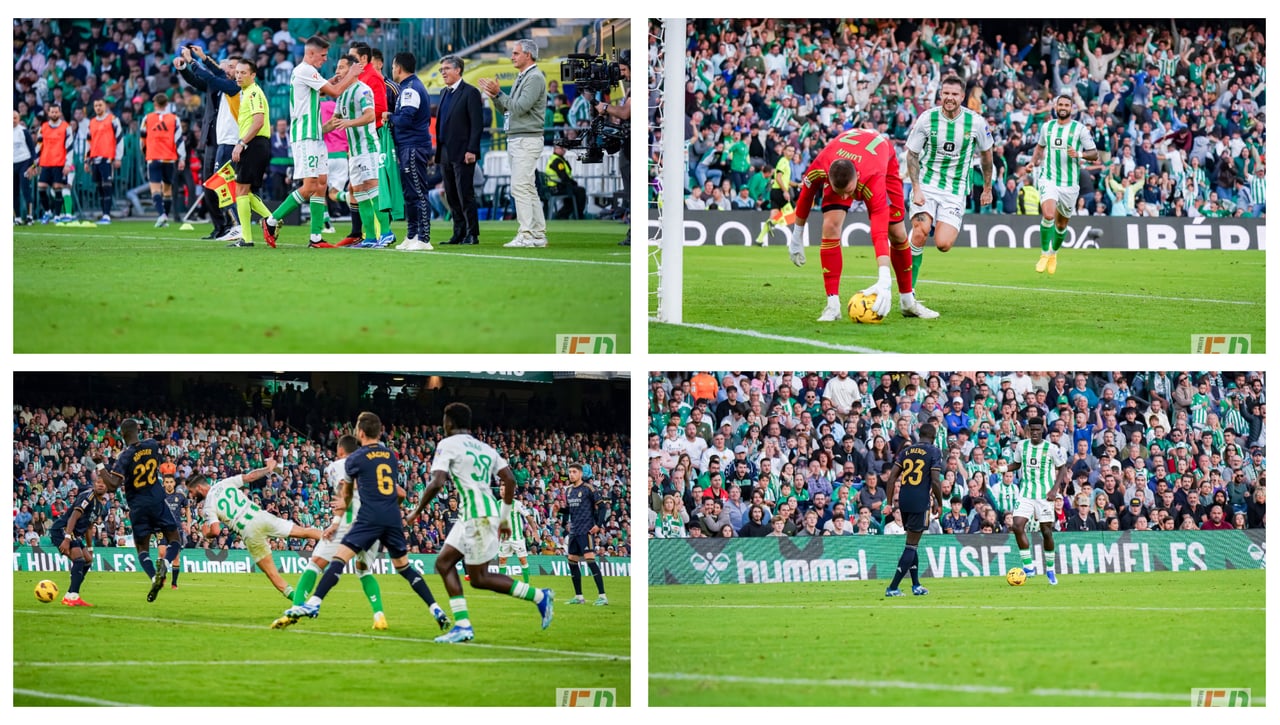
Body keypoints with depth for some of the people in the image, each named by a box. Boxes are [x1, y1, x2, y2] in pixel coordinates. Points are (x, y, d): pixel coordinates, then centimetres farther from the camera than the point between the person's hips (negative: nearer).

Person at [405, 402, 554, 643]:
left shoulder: (448, 445, -3)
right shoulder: (484, 448, 20)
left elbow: (437, 483, -14)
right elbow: (510, 480, 14)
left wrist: (417, 511, 0)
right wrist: (505, 517, 22)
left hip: (478, 514, -9)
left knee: (478, 578, -1)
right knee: (443, 562, 12)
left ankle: (539, 596, -1)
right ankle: (462, 625, 5)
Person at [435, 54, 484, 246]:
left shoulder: (470, 93, -7)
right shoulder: (445, 93, 17)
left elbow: (477, 124, -12)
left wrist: (471, 150, -18)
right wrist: (438, 151, 13)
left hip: (462, 154, -8)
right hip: (446, 154, 8)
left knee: (465, 195, -6)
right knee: (452, 197, 8)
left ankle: (472, 234, -2)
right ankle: (459, 233, 12)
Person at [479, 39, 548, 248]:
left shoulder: (535, 78, -11)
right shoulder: (521, 78, 20)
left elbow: (520, 107, -21)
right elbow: (505, 110, 20)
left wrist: (498, 94, -16)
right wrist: (494, 95, 4)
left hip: (527, 140, -10)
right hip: (516, 141, 10)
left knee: (520, 187, -14)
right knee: (528, 189, 10)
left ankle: (526, 235, -17)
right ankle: (538, 235, 12)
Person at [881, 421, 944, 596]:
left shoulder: (906, 451, 11)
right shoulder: (934, 452, -3)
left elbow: (891, 478, 6)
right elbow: (935, 481, -11)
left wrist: (889, 503, 10)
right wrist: (939, 503, 2)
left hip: (904, 501, 5)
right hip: (920, 502, -5)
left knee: (912, 543, 19)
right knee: (911, 546, -1)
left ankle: (916, 585, 22)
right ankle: (892, 588, -8)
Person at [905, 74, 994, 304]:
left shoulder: (976, 122, -6)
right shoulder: (926, 119, -7)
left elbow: (986, 153, 11)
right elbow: (912, 154, 1)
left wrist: (987, 188, 16)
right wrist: (916, 188, -10)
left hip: (955, 190, 0)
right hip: (926, 185, 0)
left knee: (943, 245, -15)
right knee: (920, 232, -24)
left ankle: (940, 227, 24)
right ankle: (909, 289, -11)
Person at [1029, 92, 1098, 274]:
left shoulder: (1080, 129, -2)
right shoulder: (1046, 127, 7)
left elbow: (1094, 154, -1)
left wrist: (1079, 154, -20)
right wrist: (1034, 161, 8)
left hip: (1070, 183, 0)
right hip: (1048, 180, 0)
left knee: (1062, 224, 12)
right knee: (1048, 215, -24)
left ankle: (1053, 254, 39)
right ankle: (1044, 254, -8)